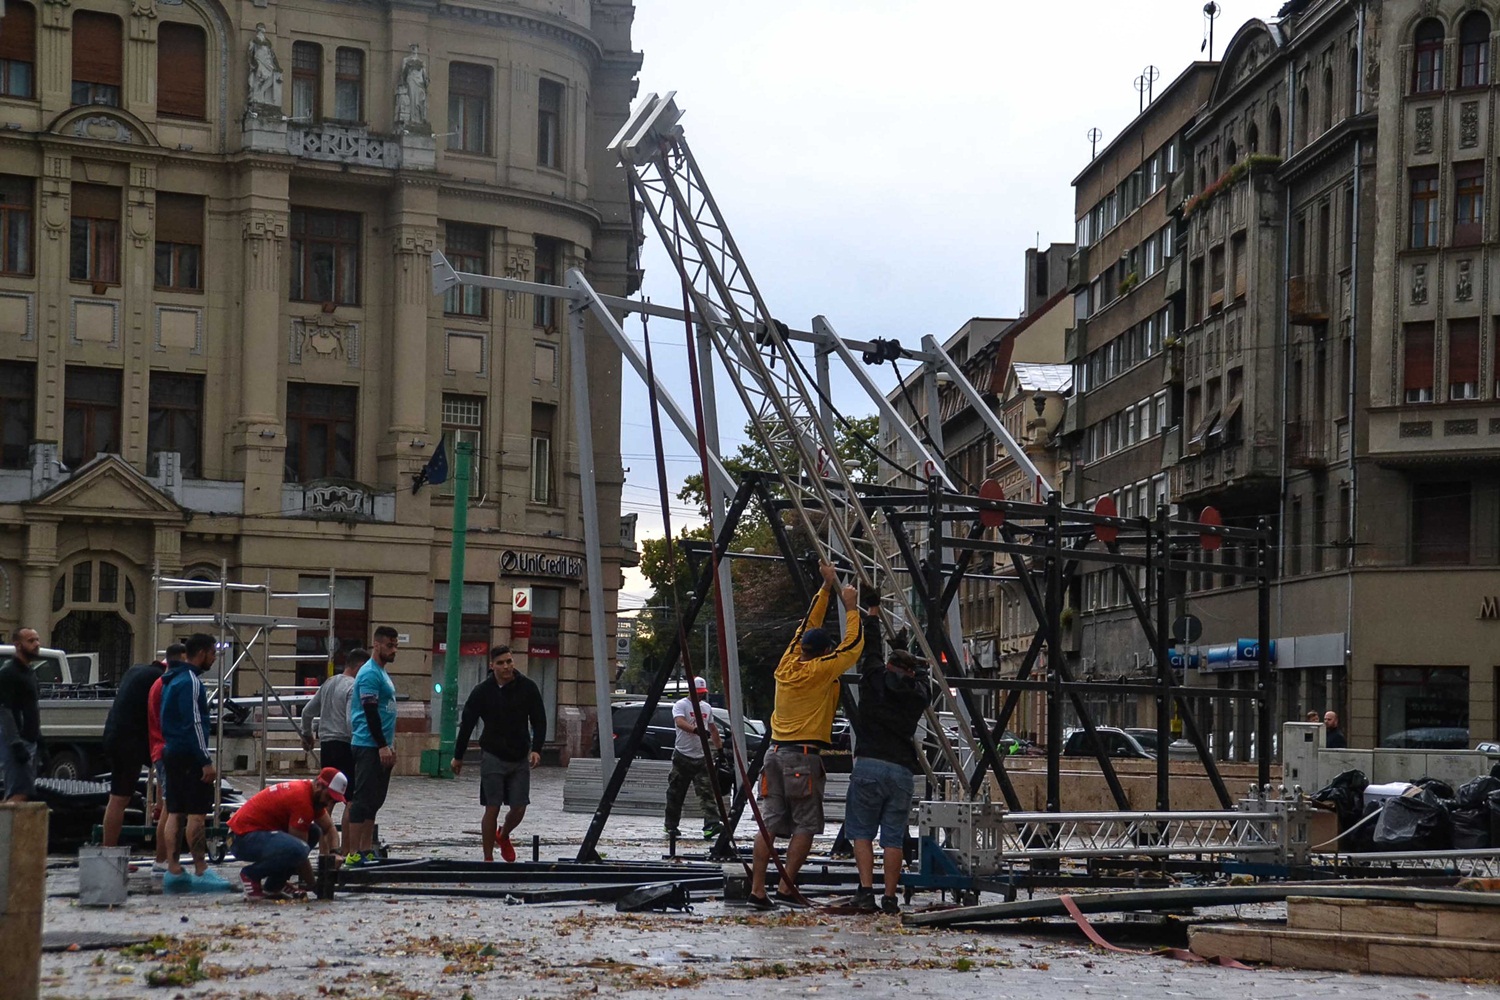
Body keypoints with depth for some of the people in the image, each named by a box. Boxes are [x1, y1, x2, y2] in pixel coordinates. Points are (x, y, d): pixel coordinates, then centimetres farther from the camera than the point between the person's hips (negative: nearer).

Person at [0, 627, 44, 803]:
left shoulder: (29, 672, 17)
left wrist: (38, 740, 19)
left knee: (24, 793, 9)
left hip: (30, 741, 9)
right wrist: (16, 743, -24)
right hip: (15, 743, -9)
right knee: (18, 794, -16)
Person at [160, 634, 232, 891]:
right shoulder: (190, 682, -14)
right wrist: (206, 761, -20)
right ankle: (201, 873, -8)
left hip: (172, 753, 10)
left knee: (175, 813, 9)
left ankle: (173, 872, 10)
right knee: (196, 813, -8)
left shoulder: (173, 679, 17)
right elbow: (194, 723, -20)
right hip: (189, 756, -10)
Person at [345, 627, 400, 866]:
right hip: (369, 747, -10)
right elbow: (370, 712, -19)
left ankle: (367, 850, 16)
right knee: (364, 800, -10)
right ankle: (354, 854, -10)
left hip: (381, 747, 10)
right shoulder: (370, 673, -13)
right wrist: (382, 746, -21)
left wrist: (390, 745, 22)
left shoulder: (382, 673, 18)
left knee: (374, 801, 12)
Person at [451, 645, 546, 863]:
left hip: (520, 758, 2)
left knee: (519, 808, 2)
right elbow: (467, 724, 2)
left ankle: (504, 836, 34)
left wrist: (536, 749, -12)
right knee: (492, 808, -3)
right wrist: (458, 756, 6)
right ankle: (488, 858, 8)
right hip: (493, 757, -2)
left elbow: (539, 721, 2)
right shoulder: (482, 691, -6)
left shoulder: (528, 687, -3)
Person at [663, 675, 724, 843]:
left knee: (707, 792, -9)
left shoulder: (707, 708, 16)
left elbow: (713, 729, 25)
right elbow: (680, 722, -25)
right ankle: (671, 826, 18)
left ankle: (711, 826, -19)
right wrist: (696, 730, -42)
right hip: (683, 756, -4)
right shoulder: (681, 705, -5)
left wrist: (719, 748, 22)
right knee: (676, 793, 5)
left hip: (702, 758, 4)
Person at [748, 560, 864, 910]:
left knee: (769, 823, 3)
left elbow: (807, 626, 21)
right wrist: (850, 607, 10)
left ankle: (757, 889, -1)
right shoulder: (822, 671, -7)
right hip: (804, 756, -6)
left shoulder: (788, 665, 10)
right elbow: (853, 643, -1)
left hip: (776, 752, 6)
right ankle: (787, 886, -5)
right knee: (805, 825, 1)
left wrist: (827, 588, 24)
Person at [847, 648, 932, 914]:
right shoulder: (918, 693, 13)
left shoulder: (874, 680, 5)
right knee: (894, 839, 5)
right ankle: (890, 898, 1)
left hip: (869, 765, -2)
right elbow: (922, 673, 36)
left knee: (862, 832, 3)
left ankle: (866, 891, -9)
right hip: (902, 770, 2)